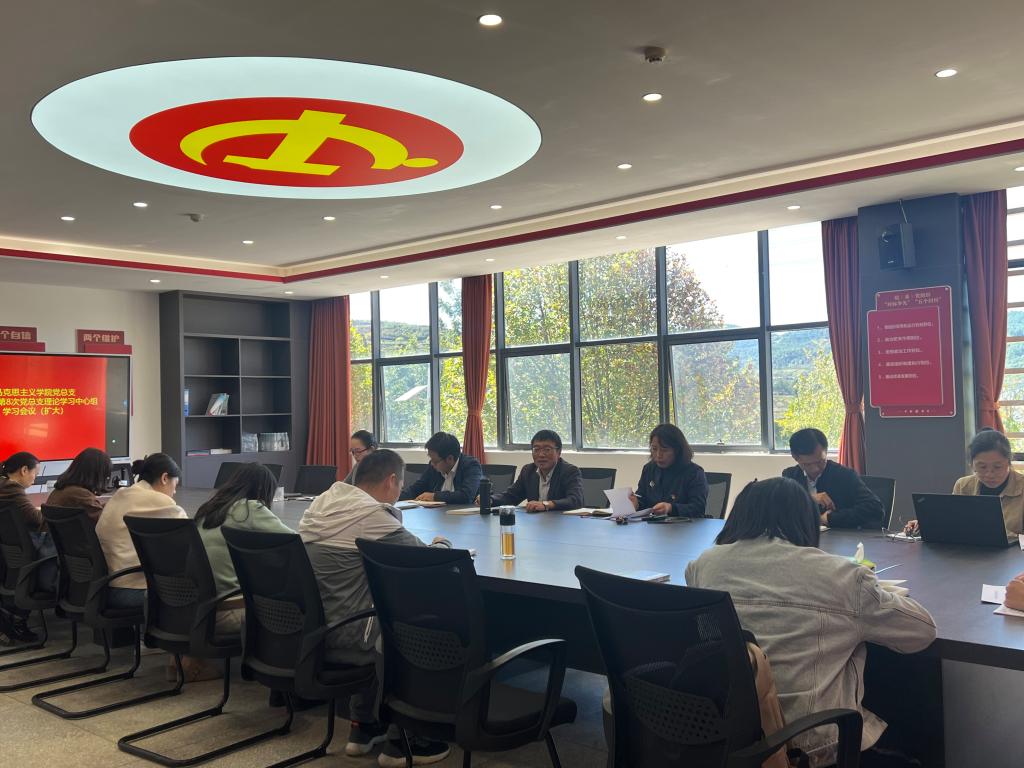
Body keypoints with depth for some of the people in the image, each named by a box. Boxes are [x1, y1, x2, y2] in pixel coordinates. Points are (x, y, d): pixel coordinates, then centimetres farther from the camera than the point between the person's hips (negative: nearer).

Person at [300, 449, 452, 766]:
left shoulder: (322, 500, 7)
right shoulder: (372, 514, -17)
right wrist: (442, 544, 13)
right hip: (337, 635, -8)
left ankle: (363, 727, 37)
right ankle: (403, 742, 20)